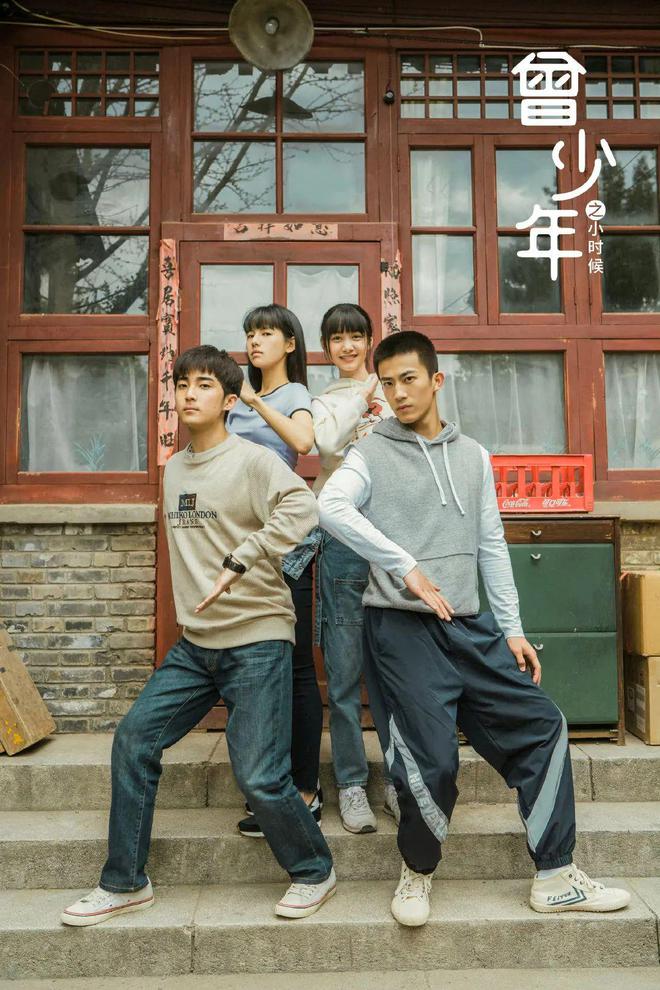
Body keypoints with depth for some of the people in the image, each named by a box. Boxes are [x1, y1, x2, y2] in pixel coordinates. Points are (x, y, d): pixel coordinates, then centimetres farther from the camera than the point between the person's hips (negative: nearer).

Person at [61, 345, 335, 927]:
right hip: (195, 643, 7)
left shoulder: (253, 460, -10)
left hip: (257, 639, -7)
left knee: (260, 777, -8)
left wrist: (238, 563, -28)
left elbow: (302, 509, -27)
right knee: (134, 740, 6)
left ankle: (314, 872, 21)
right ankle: (125, 884, 24)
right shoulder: (174, 469, 13)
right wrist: (194, 608, 14)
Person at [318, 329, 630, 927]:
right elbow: (331, 507, -21)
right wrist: (406, 566, -26)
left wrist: (511, 628, 10)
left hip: (471, 626, 5)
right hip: (402, 628, -5)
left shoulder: (472, 456, 14)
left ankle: (556, 879, 20)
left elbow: (491, 545, 13)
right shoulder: (371, 453, 0)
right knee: (430, 762, -7)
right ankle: (417, 872, 23)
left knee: (542, 727, 4)